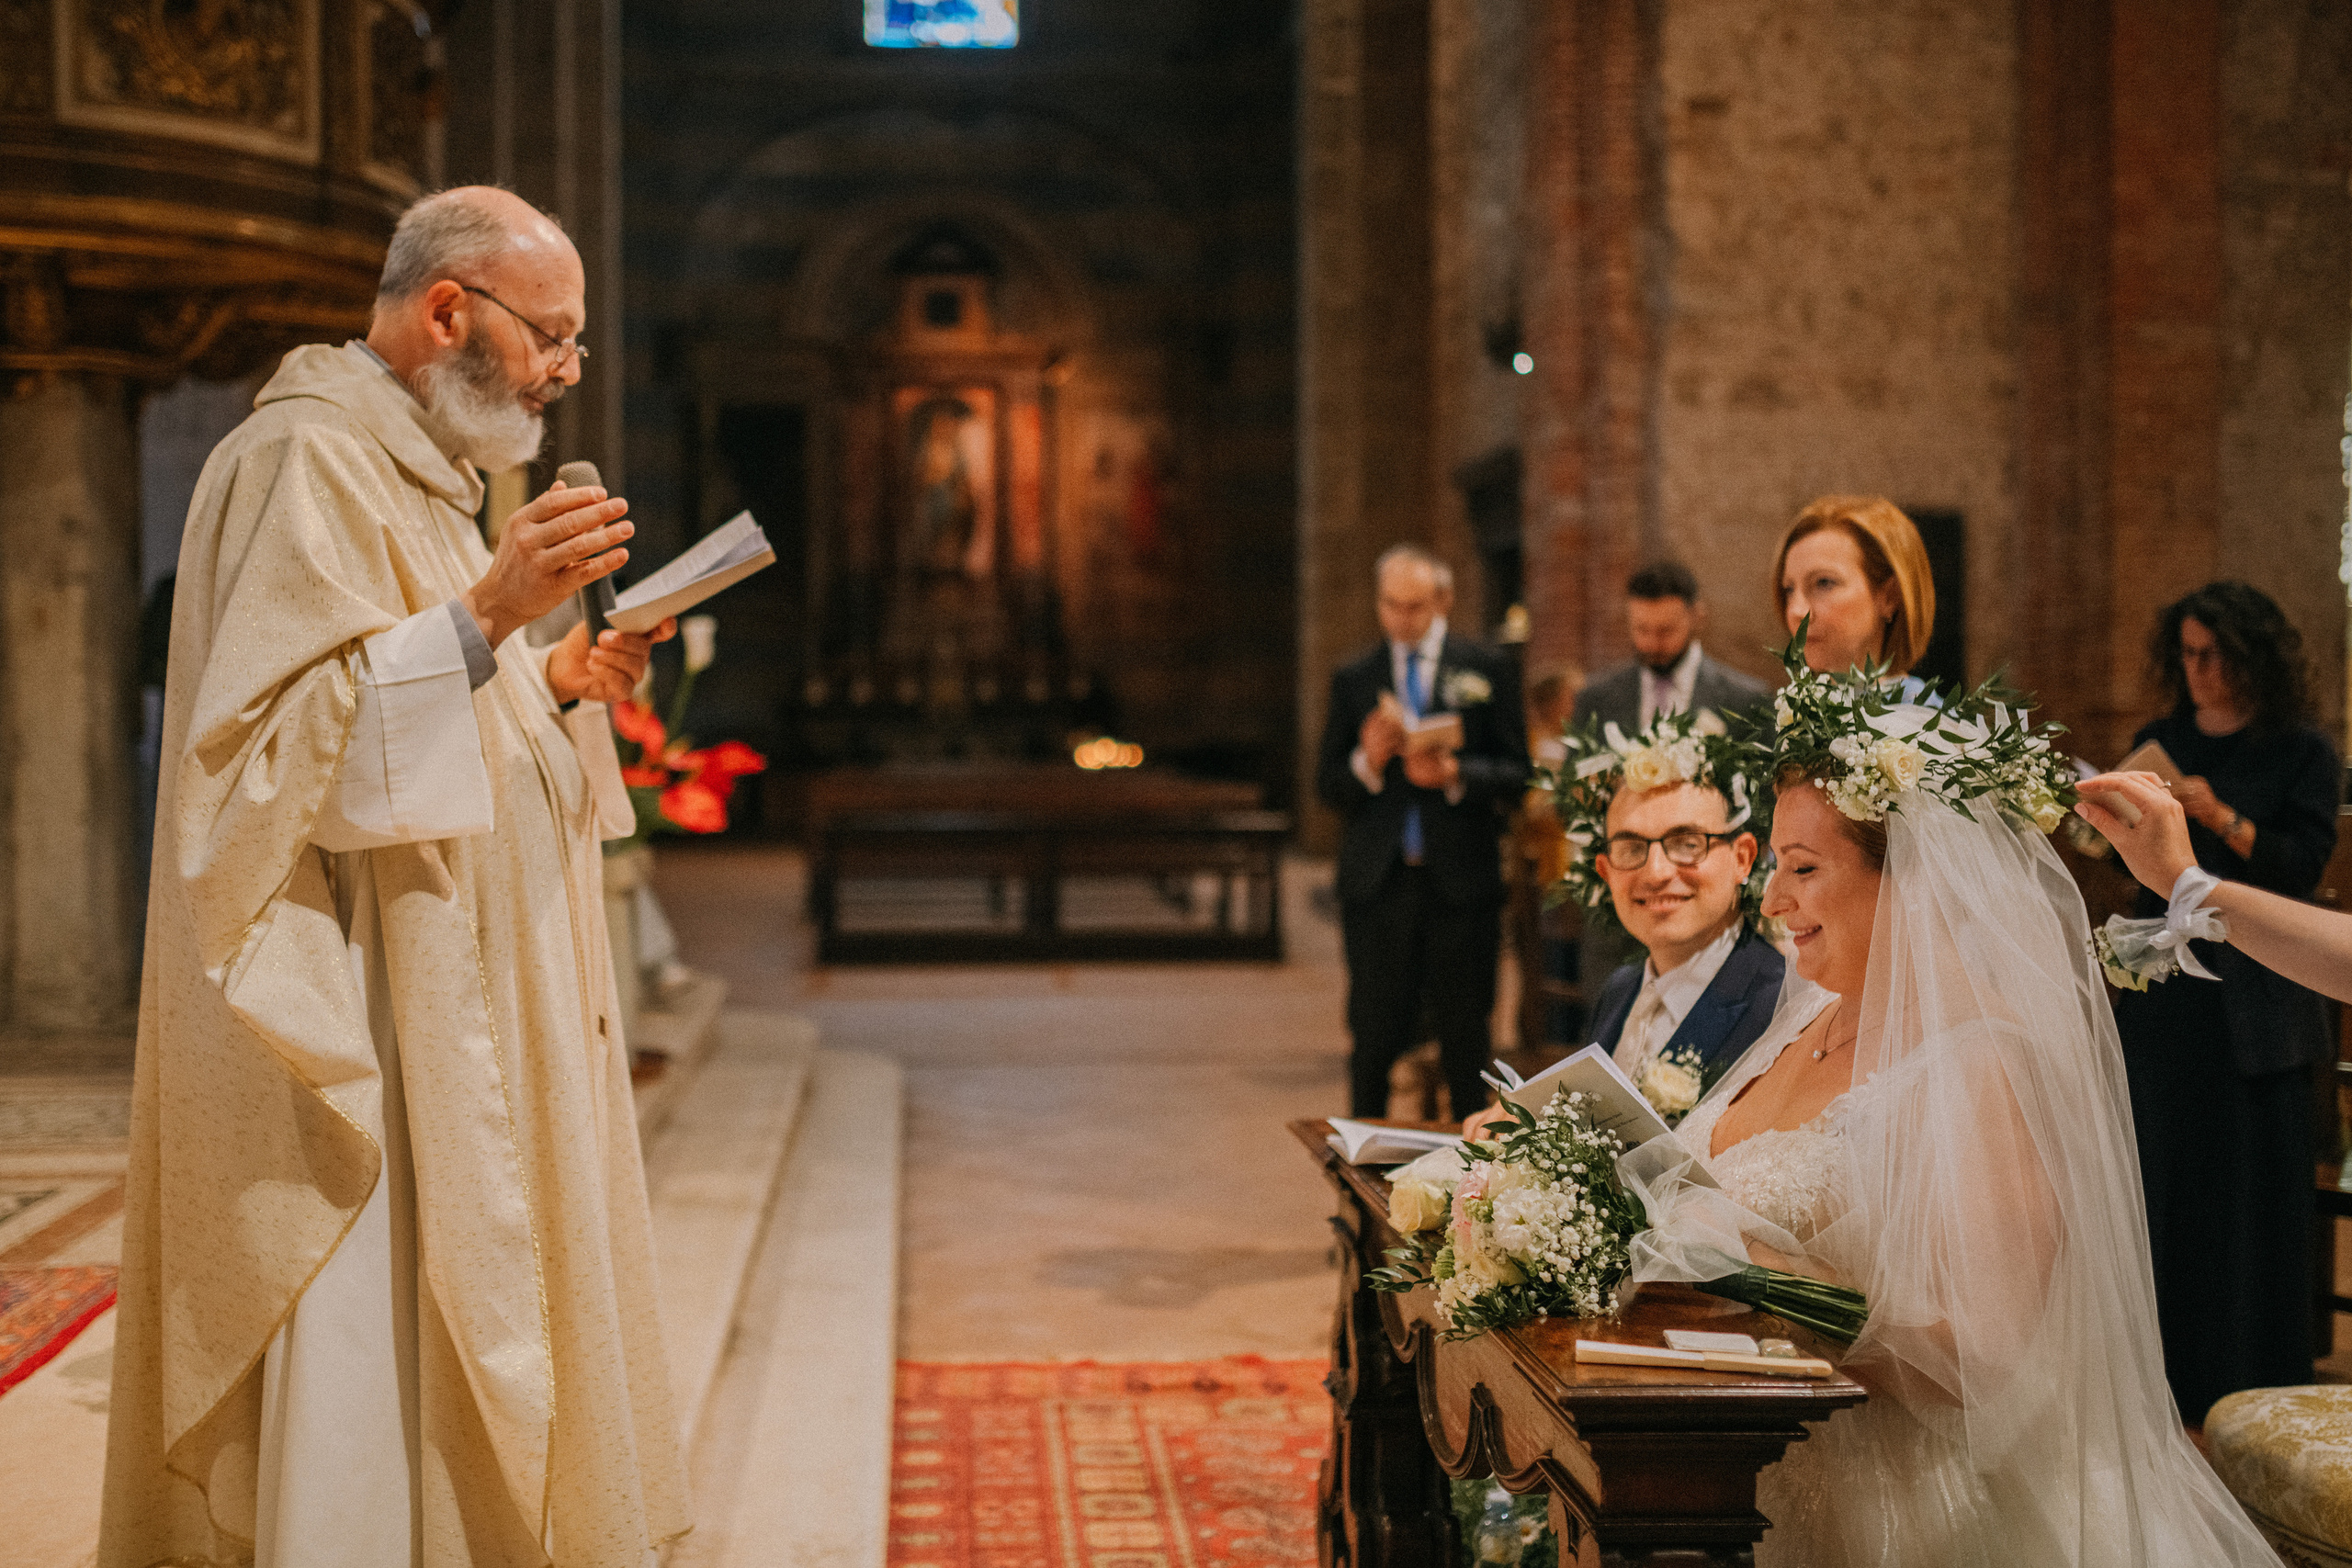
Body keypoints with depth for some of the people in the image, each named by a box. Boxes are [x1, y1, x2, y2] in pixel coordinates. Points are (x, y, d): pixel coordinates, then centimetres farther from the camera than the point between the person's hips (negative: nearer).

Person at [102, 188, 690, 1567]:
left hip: (457, 1014, 11)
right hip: (376, 1021, -10)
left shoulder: (415, 473, 19)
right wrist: (484, 615, -29)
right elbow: (277, 741, -22)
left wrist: (555, 683, 9)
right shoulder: (306, 463, -13)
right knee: (377, 1363, -7)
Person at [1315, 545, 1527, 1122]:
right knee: (1374, 1035, 3)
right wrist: (1366, 762, -12)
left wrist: (1455, 775, -16)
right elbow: (1326, 785, 8)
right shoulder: (1353, 679, 11)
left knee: (1466, 1038, 4)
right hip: (1377, 880, 1)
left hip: (1461, 878, -1)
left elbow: (1516, 775, 1)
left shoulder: (1487, 669, 5)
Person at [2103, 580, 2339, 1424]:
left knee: (2255, 1186, -3)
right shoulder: (2157, 744, 12)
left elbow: (2304, 862, -8)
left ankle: (2257, 1382, 6)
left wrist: (2222, 819, -20)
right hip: (2163, 989, 3)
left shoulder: (2303, 752, 1)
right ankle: (2171, 1375, 11)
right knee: (2164, 1179, 2)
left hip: (2254, 997, -3)